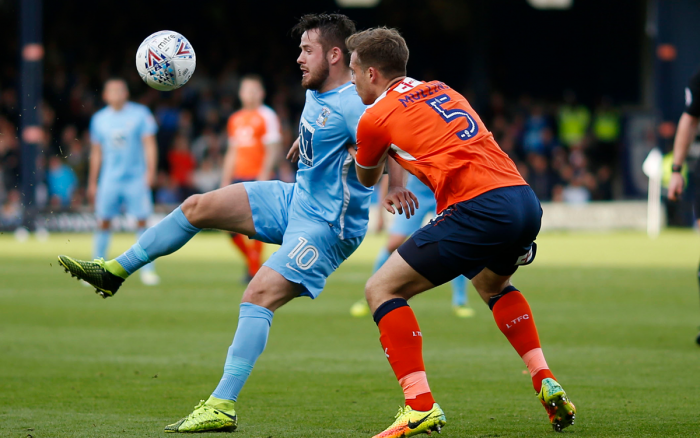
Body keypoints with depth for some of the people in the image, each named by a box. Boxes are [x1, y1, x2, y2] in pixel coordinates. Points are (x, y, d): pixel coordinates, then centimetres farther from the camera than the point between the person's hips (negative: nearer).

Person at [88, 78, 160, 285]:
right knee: (103, 222, -1)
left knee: (141, 221, -5)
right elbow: (96, 152, 16)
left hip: (136, 178, -2)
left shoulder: (140, 114, -1)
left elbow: (149, 144, -2)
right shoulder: (99, 119, 9)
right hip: (109, 180, 2)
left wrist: (150, 171, -14)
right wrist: (92, 183, 15)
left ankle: (147, 270, 1)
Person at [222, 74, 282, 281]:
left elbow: (272, 150, -9)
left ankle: (255, 270, 0)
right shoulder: (235, 119, 17)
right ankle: (250, 259, 19)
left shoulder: (266, 116, -3)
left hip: (258, 178, -6)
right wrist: (226, 180, 18)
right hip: (238, 178, 6)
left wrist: (264, 176, -19)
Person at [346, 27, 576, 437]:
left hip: (479, 209, -7)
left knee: (382, 289, 3)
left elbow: (367, 178, 24)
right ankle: (547, 384, 24)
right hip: (525, 200, 7)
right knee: (492, 284, 37)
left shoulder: (376, 117, 6)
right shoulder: (442, 91, 25)